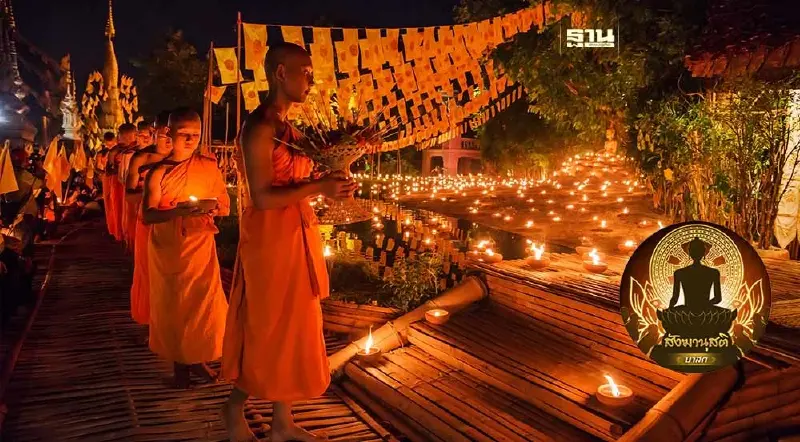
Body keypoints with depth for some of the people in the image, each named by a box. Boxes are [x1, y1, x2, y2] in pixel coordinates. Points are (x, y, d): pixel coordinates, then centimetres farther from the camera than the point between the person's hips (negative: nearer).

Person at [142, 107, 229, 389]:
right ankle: (179, 363, 19)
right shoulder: (159, 172, -3)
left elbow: (225, 206, 7)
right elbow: (148, 216, -9)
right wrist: (178, 211, -26)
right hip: (167, 247, -1)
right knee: (172, 304, 4)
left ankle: (198, 359, 16)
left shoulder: (208, 167, 2)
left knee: (204, 302, -3)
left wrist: (211, 210, -15)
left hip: (200, 244, 1)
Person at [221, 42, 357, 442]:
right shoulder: (260, 127, -16)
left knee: (292, 329, 14)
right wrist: (318, 188, -21)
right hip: (270, 241, -9)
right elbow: (262, 197, -21)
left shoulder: (286, 127, 12)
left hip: (294, 238, 9)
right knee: (267, 331, 3)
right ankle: (235, 408, 24)